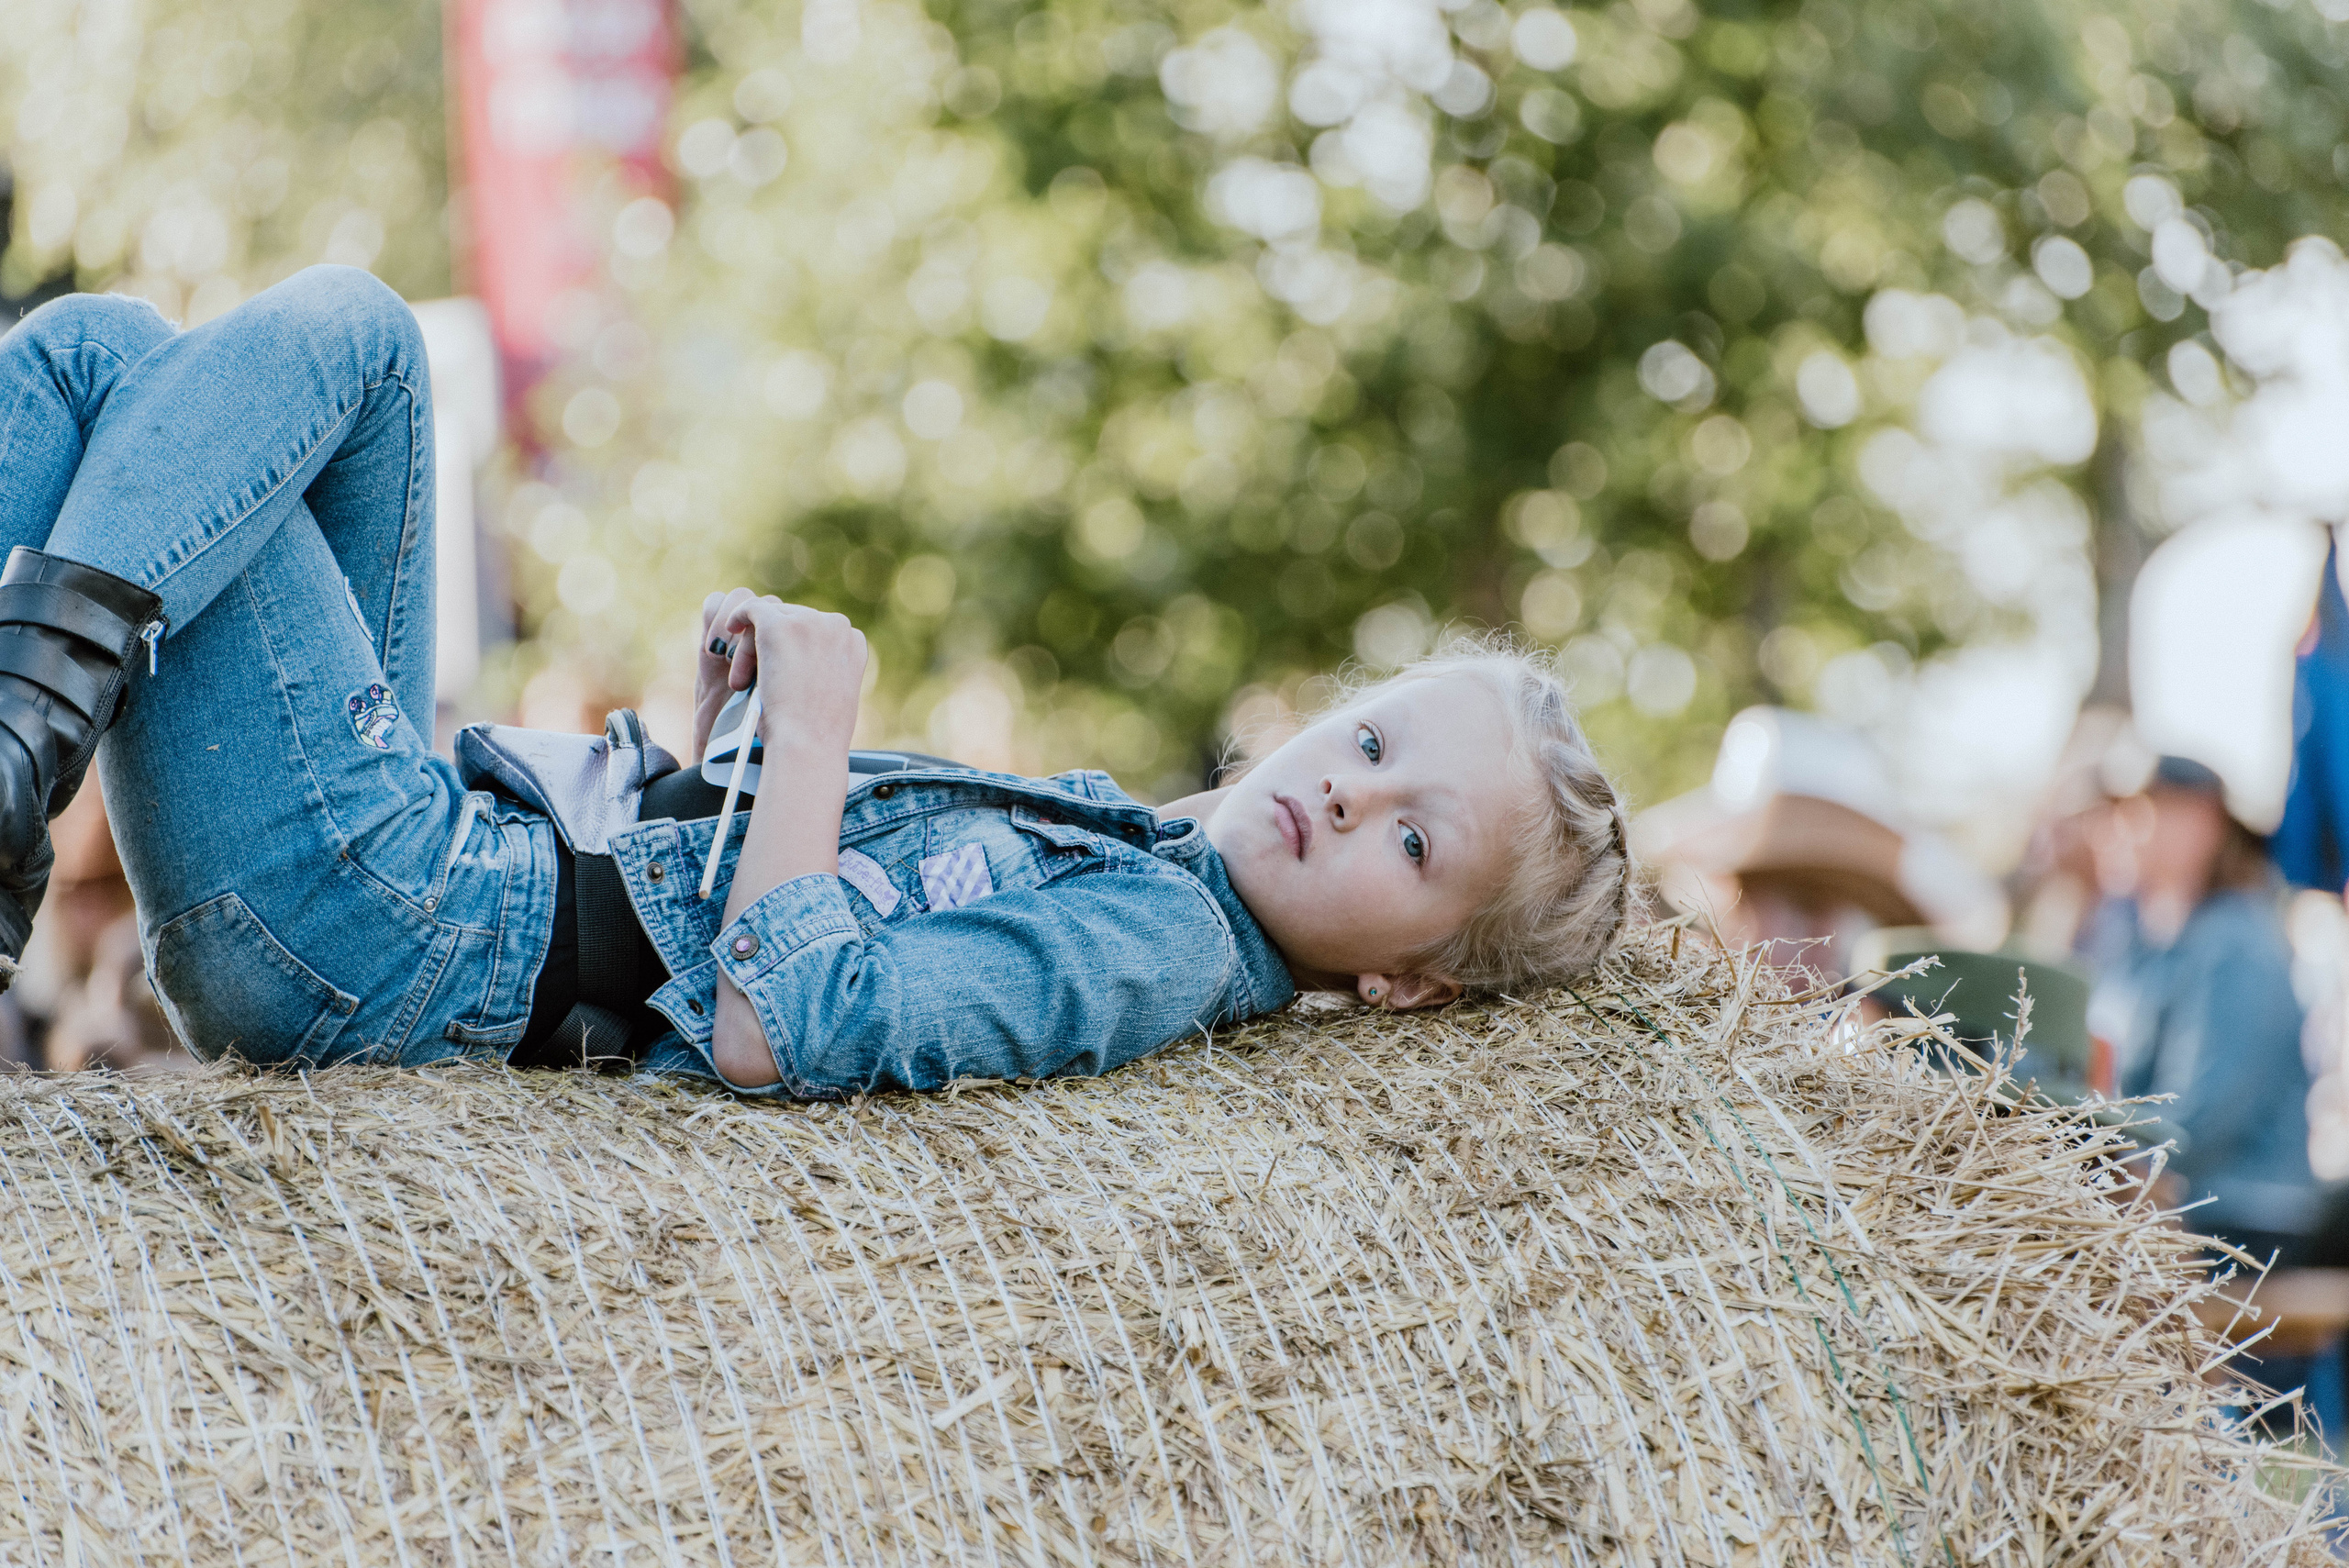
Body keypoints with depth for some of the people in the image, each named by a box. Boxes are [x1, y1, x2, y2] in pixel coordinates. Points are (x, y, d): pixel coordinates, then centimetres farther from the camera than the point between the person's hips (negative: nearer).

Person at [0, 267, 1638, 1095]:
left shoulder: (1162, 946, -13)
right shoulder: (1097, 821, 14)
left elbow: (780, 1028, -29)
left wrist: (816, 729, -18)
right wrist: (730, 728, 2)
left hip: (390, 932, -9)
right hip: (469, 833, 9)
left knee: (338, 321, -11)